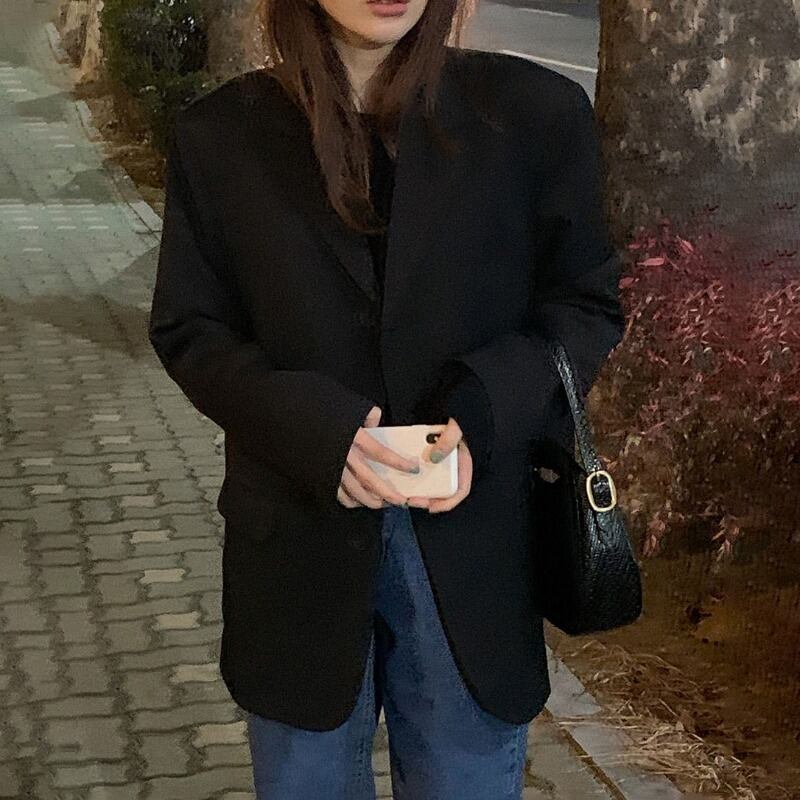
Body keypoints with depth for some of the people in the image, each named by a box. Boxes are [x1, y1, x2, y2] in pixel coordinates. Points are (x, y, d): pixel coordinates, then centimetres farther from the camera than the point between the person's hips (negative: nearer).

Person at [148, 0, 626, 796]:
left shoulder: (535, 113, -4)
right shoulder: (220, 135, -1)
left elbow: (588, 306, 3)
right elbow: (186, 327, 3)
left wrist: (485, 414, -16)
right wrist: (312, 426, -16)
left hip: (475, 542, 0)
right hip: (299, 542, 1)